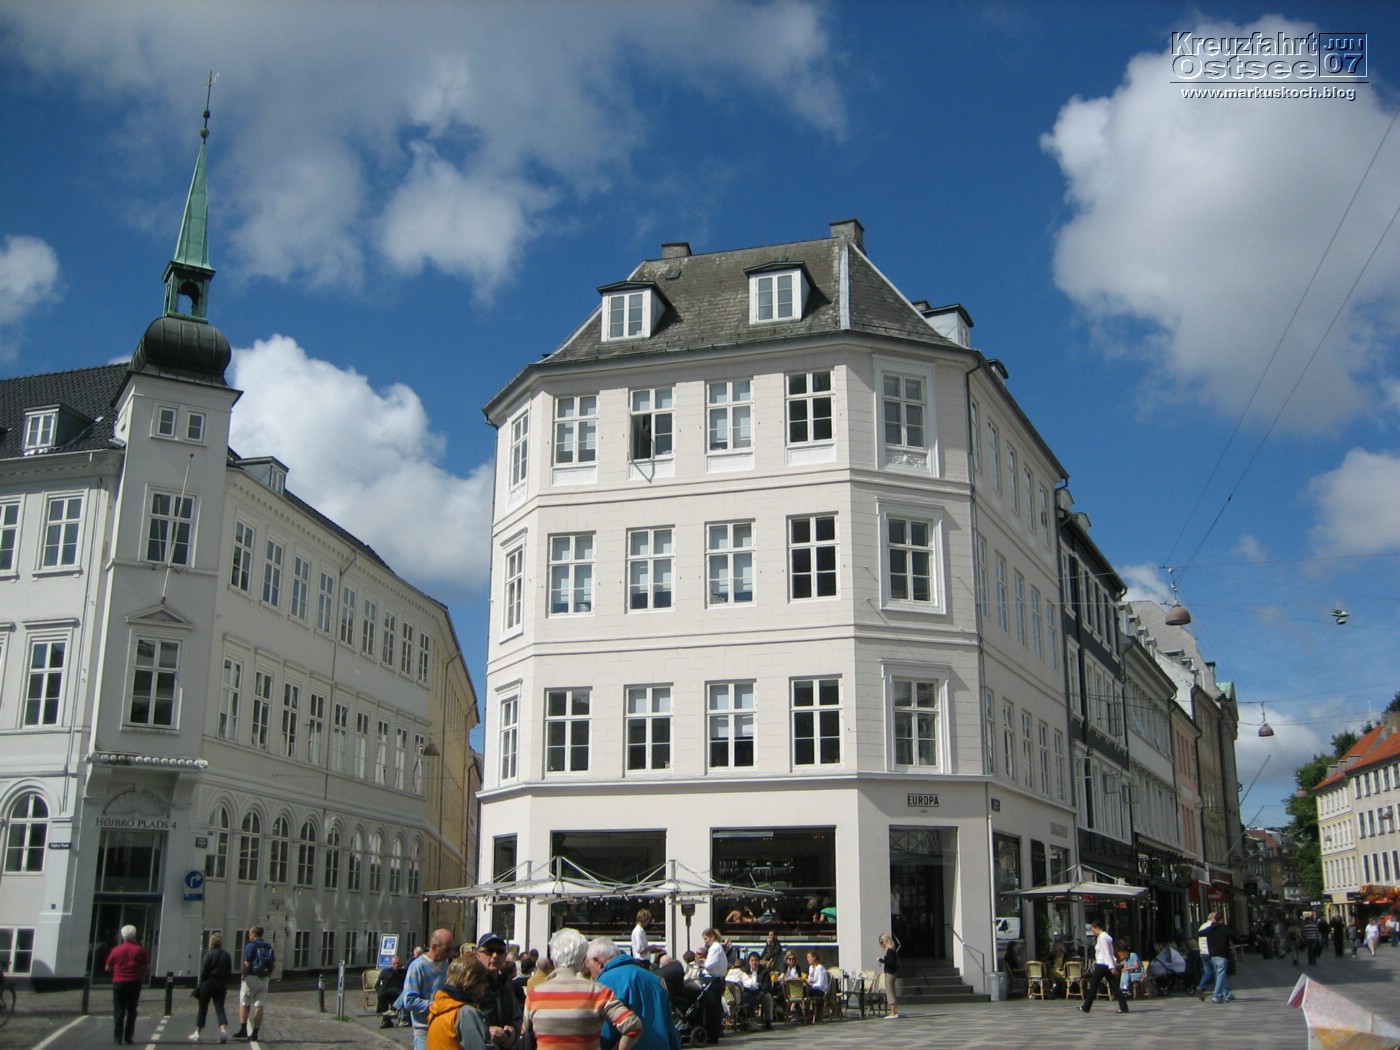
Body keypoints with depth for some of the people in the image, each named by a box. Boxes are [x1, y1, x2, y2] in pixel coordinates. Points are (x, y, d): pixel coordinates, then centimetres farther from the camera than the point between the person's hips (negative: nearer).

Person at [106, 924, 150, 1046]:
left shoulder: (116, 950, -1)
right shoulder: (140, 950, -2)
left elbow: (107, 968, 7)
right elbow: (148, 968, 1)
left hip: (119, 982, 0)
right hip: (134, 983, 0)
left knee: (119, 1011, 5)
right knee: (131, 1011, 10)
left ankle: (118, 1037, -1)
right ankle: (128, 1037, 7)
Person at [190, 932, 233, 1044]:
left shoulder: (208, 955, -8)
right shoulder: (227, 956, 6)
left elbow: (203, 972, -10)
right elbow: (229, 973, 8)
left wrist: (200, 984, -1)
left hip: (208, 984, -3)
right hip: (221, 986, 3)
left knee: (202, 1009, 9)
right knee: (220, 1008, 3)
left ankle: (197, 1033, 16)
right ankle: (223, 1030, -18)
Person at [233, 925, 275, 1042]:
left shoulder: (250, 946, -9)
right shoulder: (269, 947, 10)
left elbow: (247, 964, -16)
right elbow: (274, 965, 8)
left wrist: (244, 975, -3)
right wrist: (267, 974, 13)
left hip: (251, 978, -5)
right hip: (264, 980, 5)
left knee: (244, 1004, 10)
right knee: (259, 1007, 5)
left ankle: (243, 1029, 4)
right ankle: (255, 1033, 5)